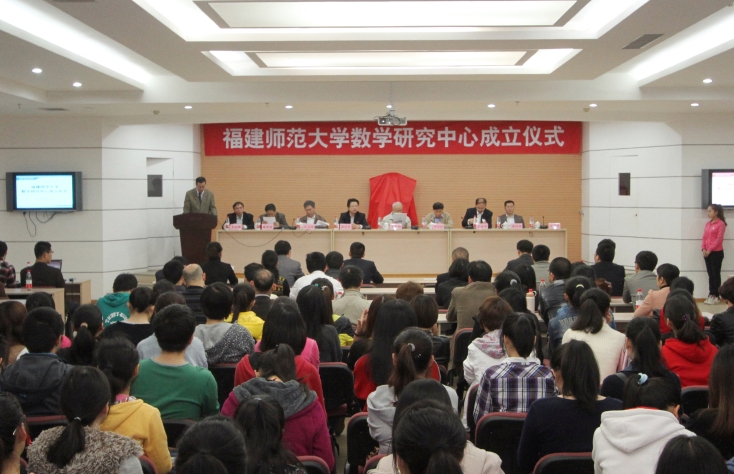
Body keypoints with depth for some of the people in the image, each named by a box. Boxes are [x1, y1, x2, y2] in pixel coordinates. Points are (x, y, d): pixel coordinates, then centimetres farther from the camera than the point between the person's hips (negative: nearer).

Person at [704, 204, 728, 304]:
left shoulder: (721, 224, -9)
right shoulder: (708, 224, 12)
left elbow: (719, 239, -13)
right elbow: (704, 237, 11)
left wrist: (709, 250, -15)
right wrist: (703, 249, -4)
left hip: (717, 253, -6)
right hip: (707, 253, 7)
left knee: (716, 274, -1)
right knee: (710, 274, 9)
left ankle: (716, 296, 3)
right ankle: (711, 294, 13)